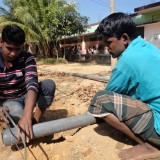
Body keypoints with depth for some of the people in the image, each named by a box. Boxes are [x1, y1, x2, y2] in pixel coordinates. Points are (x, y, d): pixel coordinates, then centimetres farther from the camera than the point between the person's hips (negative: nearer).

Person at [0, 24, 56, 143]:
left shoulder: (27, 58, -17)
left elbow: (32, 84, -35)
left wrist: (27, 115, -51)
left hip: (25, 97, 2)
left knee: (49, 85, -26)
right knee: (16, 110, -38)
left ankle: (34, 121, -18)